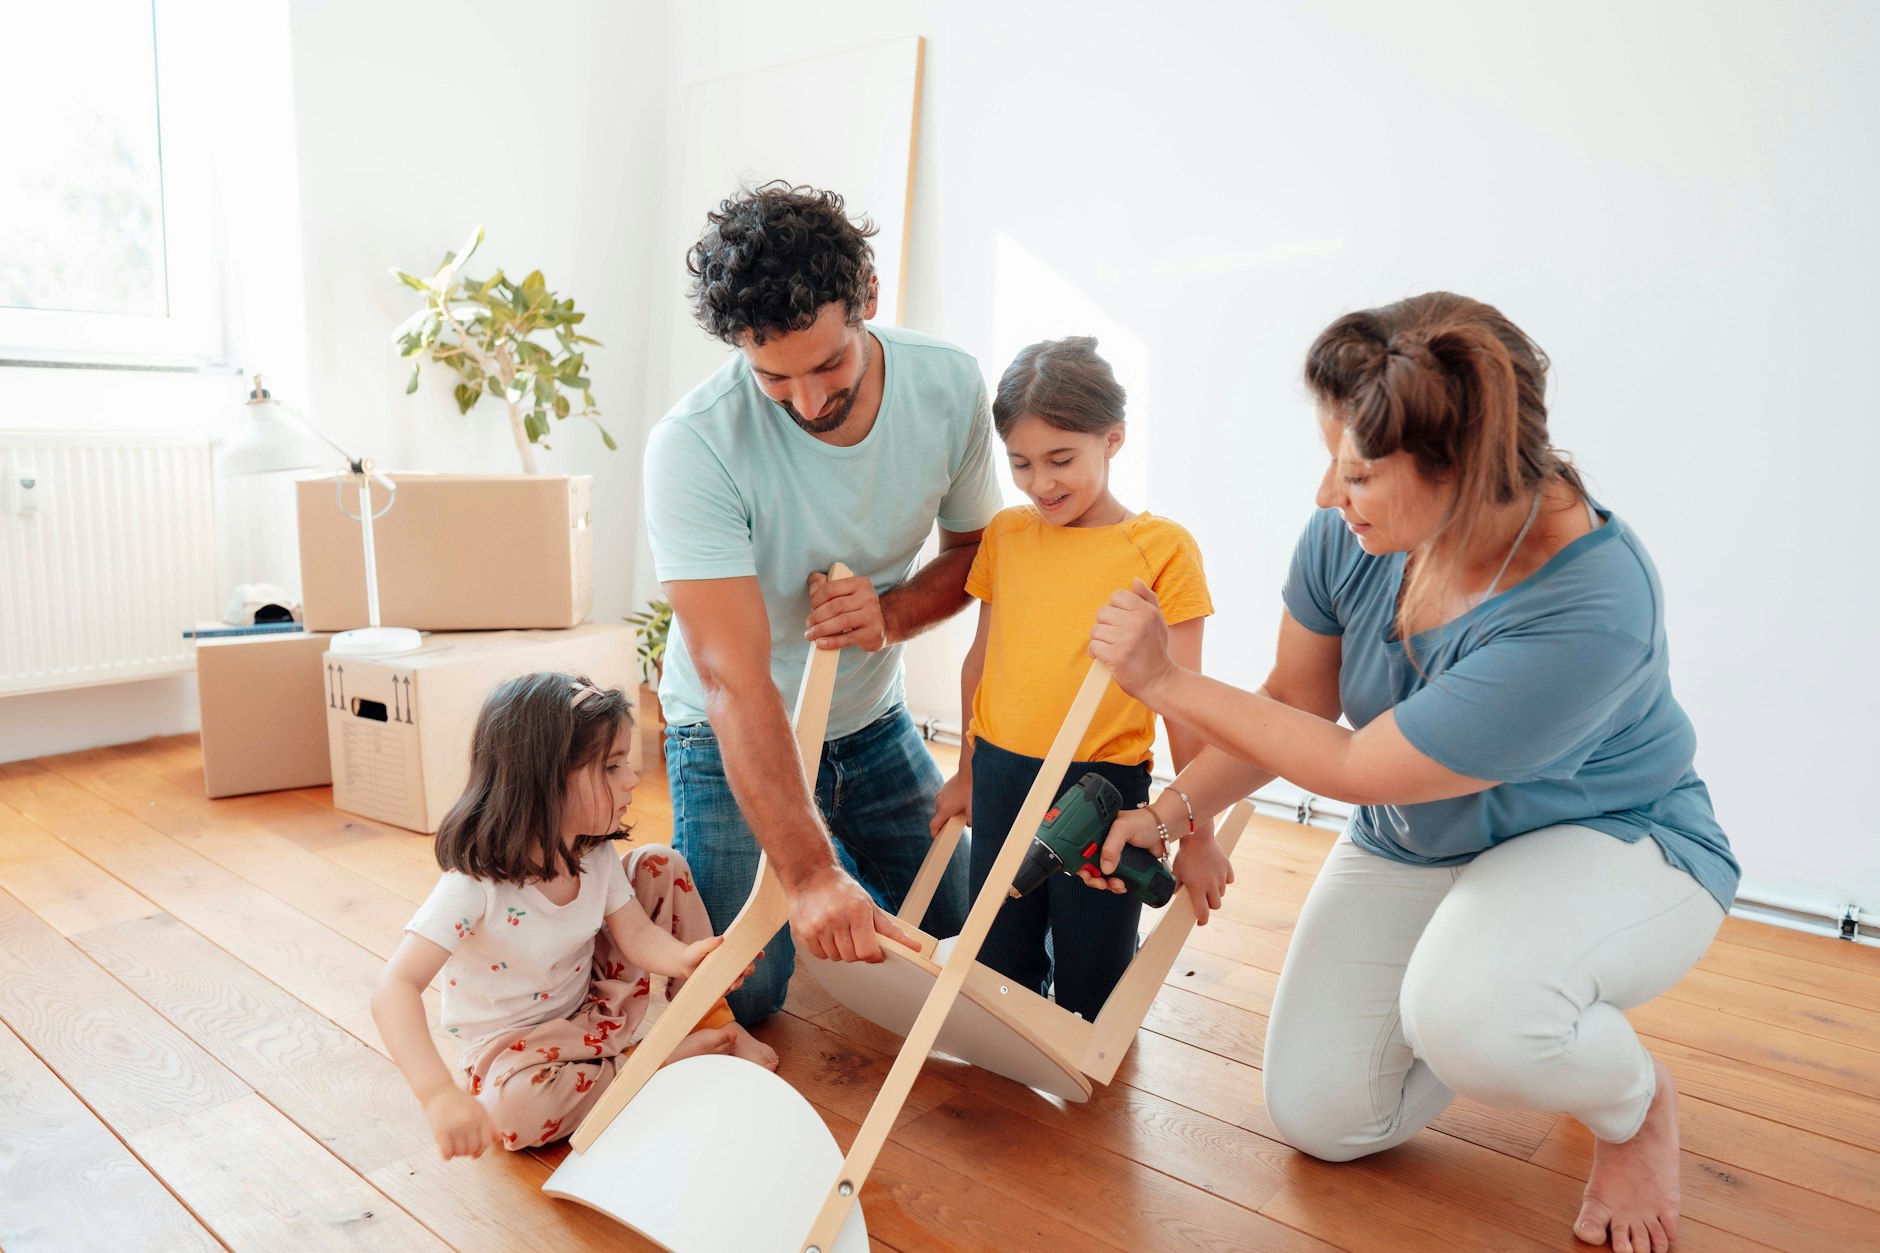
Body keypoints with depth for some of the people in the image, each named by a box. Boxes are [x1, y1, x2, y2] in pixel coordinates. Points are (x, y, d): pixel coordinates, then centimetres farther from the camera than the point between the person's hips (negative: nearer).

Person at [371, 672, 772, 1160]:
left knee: (660, 865, -6)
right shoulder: (475, 884, -31)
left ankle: (716, 1021, 3)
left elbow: (636, 932, -11)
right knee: (512, 1110, -39)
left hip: (593, 1005, 5)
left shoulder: (595, 854, -10)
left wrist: (683, 958, -36)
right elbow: (395, 989, -37)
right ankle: (675, 1058, -17)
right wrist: (440, 1095, -52)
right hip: (513, 1043, -5)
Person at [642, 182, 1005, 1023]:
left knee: (950, 933, 16)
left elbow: (976, 545, 0)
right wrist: (810, 875, -42)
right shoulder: (693, 445, -31)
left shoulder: (950, 386, -16)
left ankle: (827, 830, 40)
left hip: (874, 719, 5)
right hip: (736, 733, -4)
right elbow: (735, 680, -35)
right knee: (744, 997, -4)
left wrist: (894, 614, -22)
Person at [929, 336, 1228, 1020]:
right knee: (999, 971, 16)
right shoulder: (1004, 535, 4)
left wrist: (1196, 832, -5)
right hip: (1001, 778, 4)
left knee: (1089, 985, 8)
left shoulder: (1163, 547, -9)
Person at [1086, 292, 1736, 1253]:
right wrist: (1169, 812, -11)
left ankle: (1638, 1103, -1)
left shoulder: (1588, 614, -37)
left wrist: (1166, 683, -23)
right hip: (1409, 846, 5)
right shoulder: (1350, 534, -19)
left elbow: (1355, 768, -28)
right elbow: (1298, 700, -2)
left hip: (1605, 843, -5)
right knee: (1316, 1119, 0)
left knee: (1465, 1013, -39)